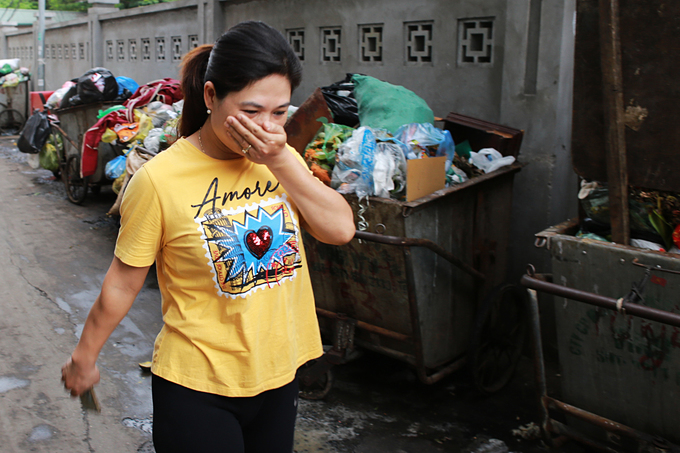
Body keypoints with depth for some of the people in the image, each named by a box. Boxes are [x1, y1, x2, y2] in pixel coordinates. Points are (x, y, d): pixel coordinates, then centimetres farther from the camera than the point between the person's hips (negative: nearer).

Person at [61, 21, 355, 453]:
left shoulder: (282, 159, -3)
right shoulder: (160, 179, -18)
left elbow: (341, 229, -10)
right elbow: (123, 283, -8)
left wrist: (282, 161, -19)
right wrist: (84, 357, 3)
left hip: (278, 373, 5)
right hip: (199, 388, -5)